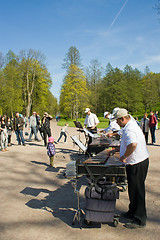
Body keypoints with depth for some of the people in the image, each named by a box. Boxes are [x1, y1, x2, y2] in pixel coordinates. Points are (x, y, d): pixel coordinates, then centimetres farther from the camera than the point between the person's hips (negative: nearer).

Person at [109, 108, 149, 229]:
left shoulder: (129, 129, -24)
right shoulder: (132, 124, 11)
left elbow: (133, 144, -41)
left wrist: (124, 157, -28)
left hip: (137, 164, -11)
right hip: (140, 161, 11)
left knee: (136, 191, 1)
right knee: (134, 189, 21)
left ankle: (140, 220, 14)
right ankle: (132, 212, 38)